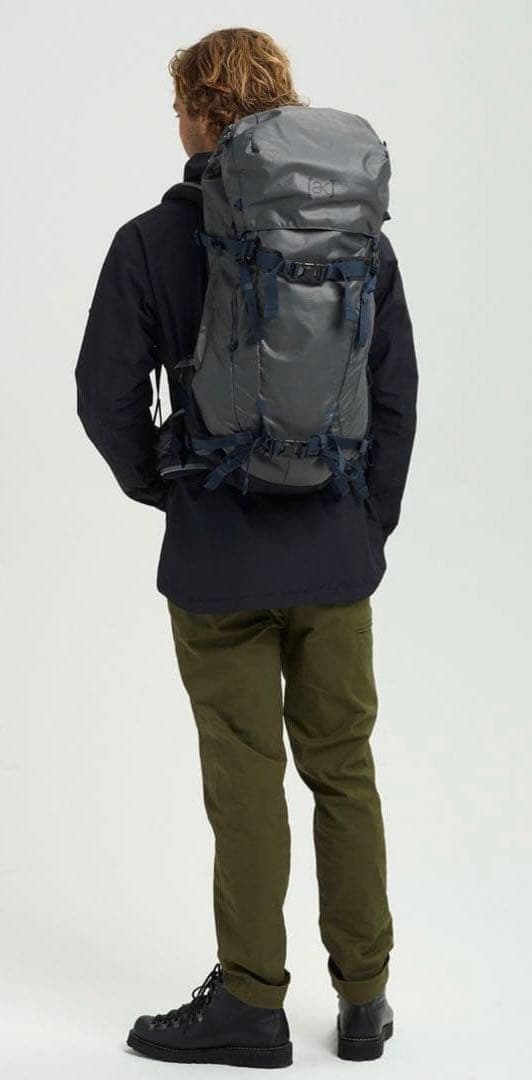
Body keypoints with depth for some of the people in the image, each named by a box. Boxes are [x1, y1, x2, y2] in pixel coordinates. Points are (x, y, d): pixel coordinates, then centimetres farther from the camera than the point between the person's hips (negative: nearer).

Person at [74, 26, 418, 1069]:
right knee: (345, 770, 13)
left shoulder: (153, 241, -8)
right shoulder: (360, 235, 1)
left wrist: (159, 486, 9)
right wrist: (370, 521, 11)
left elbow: (107, 398, -8)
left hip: (219, 560, -3)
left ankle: (251, 1000, 18)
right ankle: (364, 996, 22)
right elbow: (397, 395, 3)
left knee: (246, 781, 7)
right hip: (336, 556, 3)